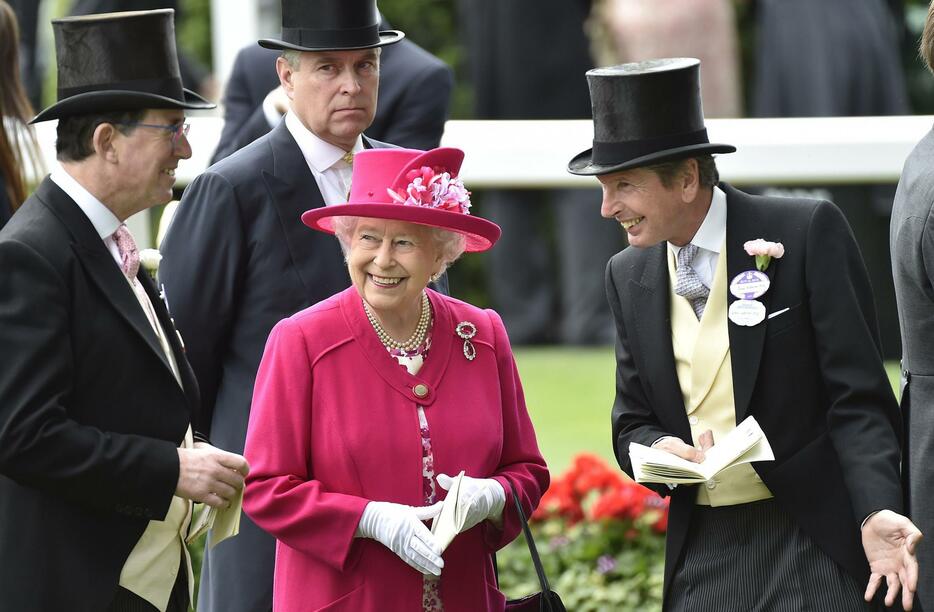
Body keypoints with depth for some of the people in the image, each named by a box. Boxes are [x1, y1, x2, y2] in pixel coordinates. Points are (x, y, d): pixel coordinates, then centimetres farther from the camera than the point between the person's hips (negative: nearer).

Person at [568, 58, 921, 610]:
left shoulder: (808, 233, -8)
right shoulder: (630, 276, 9)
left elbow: (859, 398, -9)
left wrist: (876, 513, -23)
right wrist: (659, 449, -9)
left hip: (810, 543, -5)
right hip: (701, 556, 5)